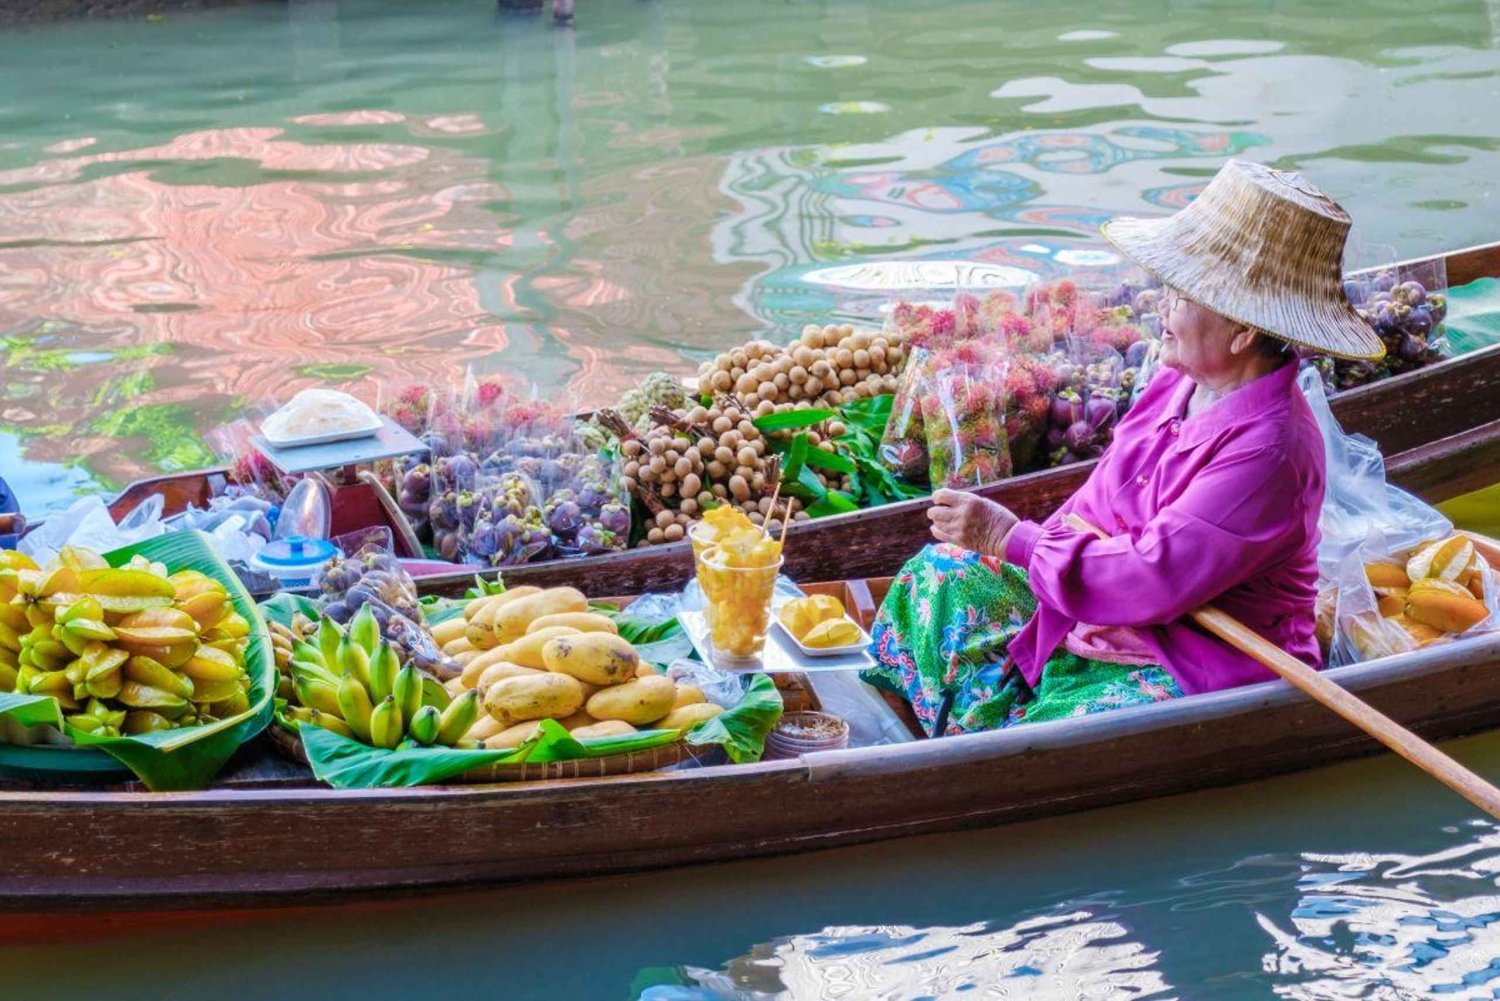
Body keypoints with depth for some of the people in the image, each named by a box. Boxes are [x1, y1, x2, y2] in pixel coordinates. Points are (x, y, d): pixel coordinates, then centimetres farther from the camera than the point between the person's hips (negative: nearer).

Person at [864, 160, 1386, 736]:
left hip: (1203, 676, -10)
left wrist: (1010, 538, -23)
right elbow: (1099, 504, 13)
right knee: (940, 574, 12)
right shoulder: (1181, 381, 1)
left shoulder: (1268, 450, -27)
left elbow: (1155, 579, -30)